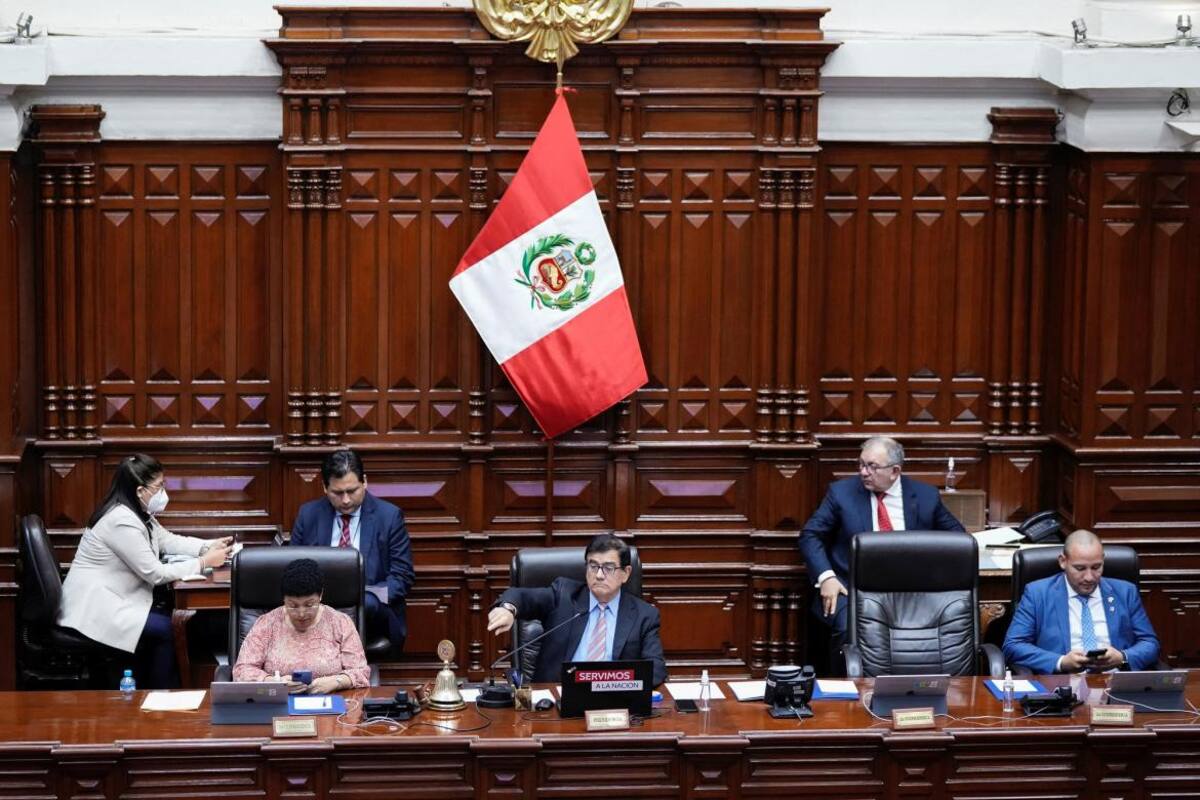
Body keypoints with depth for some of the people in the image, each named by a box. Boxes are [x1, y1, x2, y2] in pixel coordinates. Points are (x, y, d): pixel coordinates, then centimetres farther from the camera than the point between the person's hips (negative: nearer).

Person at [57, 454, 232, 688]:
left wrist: (210, 546, 3)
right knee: (166, 629, -14)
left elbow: (168, 541, 17)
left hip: (112, 601, 10)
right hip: (94, 610, -10)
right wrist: (204, 562, -14)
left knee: (171, 618, 2)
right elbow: (156, 574, -21)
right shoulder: (122, 521, -24)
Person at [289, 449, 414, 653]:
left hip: (372, 610, -1)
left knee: (366, 604, -38)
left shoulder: (389, 517, 2)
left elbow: (402, 578, 2)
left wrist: (365, 595, -17)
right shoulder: (308, 514, 9)